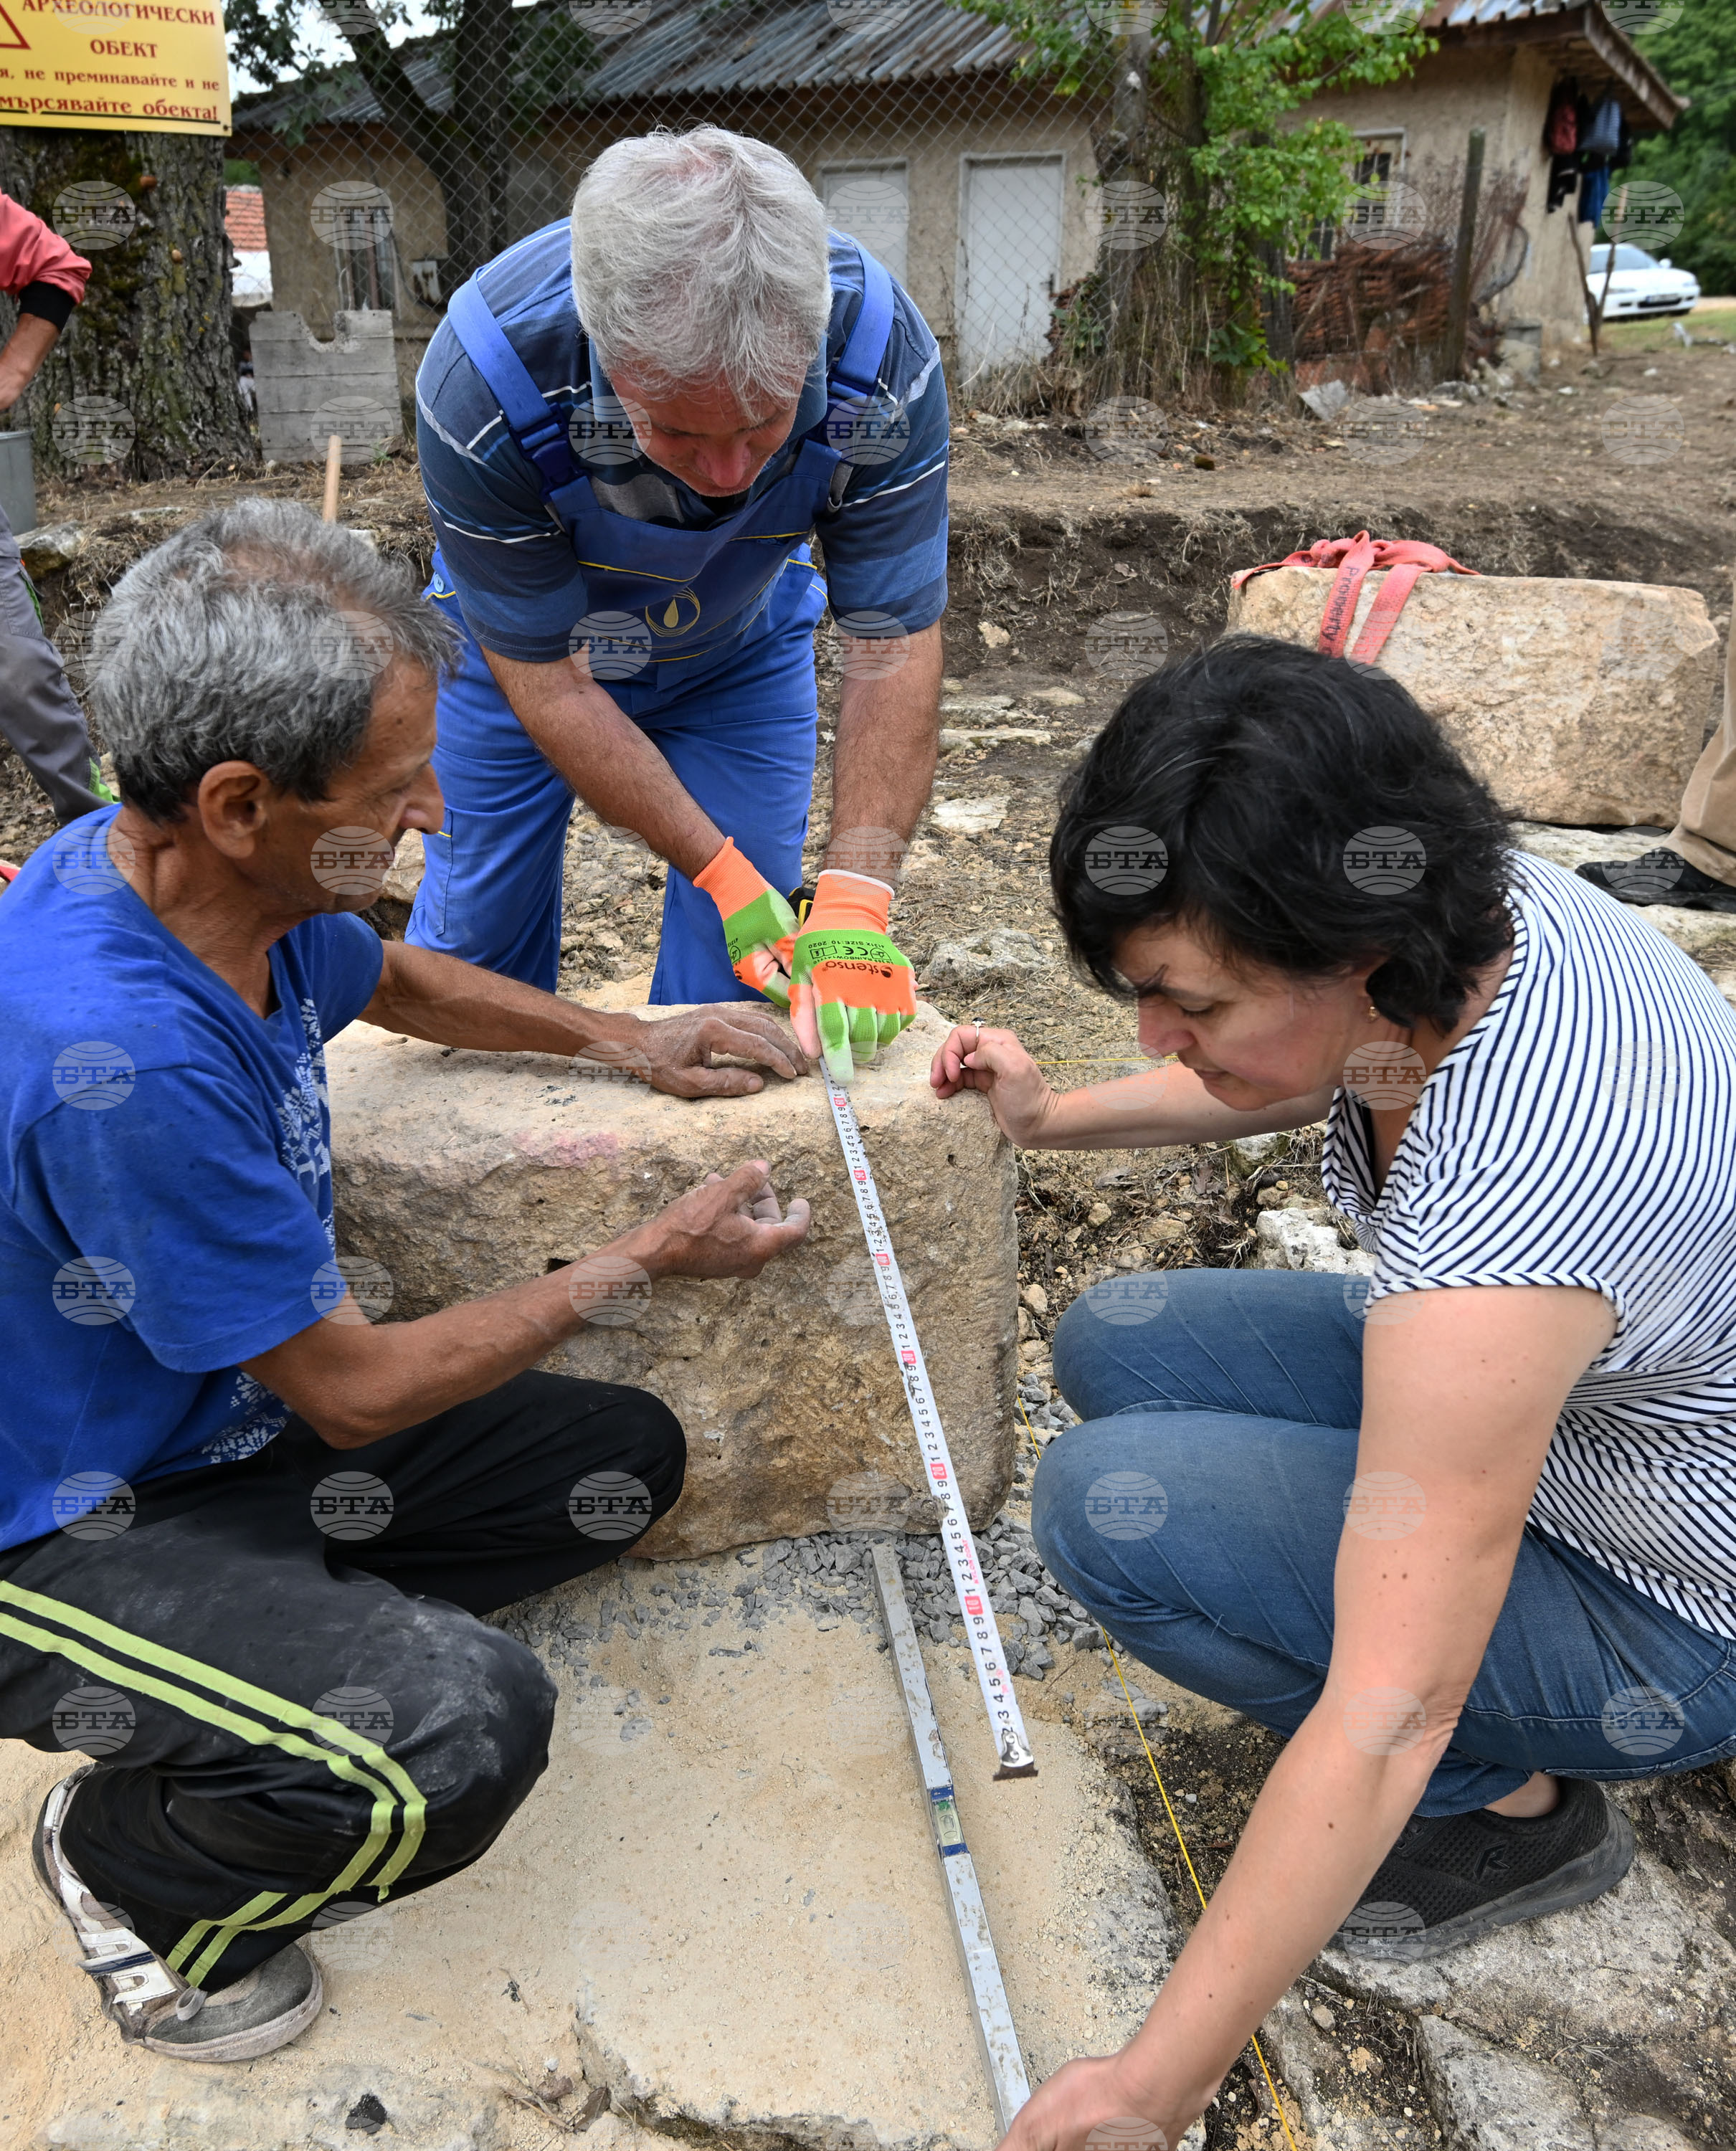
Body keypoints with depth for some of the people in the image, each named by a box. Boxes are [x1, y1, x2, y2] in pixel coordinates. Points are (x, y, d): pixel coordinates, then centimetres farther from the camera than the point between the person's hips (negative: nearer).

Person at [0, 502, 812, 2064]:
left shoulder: (217, 878, -10)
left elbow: (394, 981, 16)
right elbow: (354, 1393, -23)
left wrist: (628, 1041, 6)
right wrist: (645, 1263, -13)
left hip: (226, 1422, 8)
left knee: (627, 1462, 7)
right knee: (466, 1733, -30)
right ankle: (126, 1861, 1)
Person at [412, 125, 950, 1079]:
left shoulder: (882, 355, -34)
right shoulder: (482, 381, -38)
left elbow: (893, 645, -26)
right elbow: (546, 677, -27)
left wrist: (855, 896, -36)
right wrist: (721, 873, -29)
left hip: (743, 647, 1)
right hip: (520, 641, -1)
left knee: (735, 969, -1)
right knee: (477, 937, 8)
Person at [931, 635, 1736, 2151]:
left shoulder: (1494, 1234, -41)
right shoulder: (1465, 911, -17)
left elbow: (1383, 1728, -36)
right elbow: (1304, 1076, 9)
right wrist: (1054, 1119, 3)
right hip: (1560, 1409, 8)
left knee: (1109, 1505, -22)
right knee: (1112, 1347, 3)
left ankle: (1517, 1803, 0)